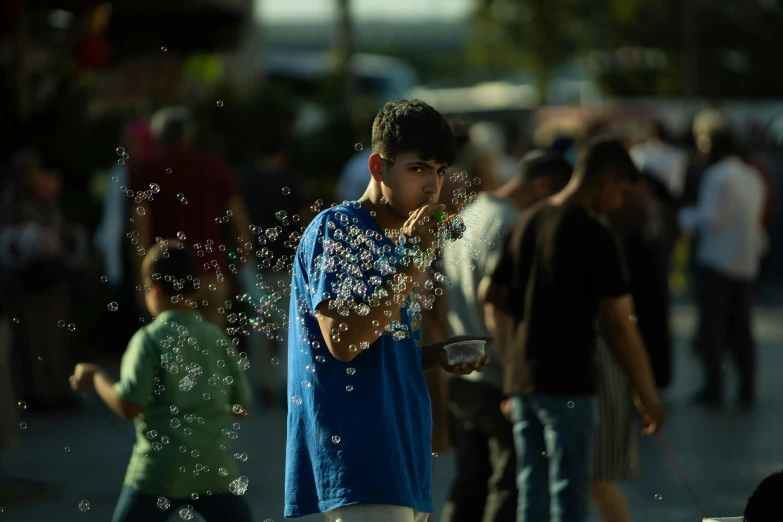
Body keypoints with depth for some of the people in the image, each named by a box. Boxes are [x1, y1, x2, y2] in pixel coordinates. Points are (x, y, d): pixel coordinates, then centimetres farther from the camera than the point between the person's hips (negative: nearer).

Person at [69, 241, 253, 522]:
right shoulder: (218, 338, 6)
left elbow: (129, 406, -14)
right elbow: (241, 406, 10)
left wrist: (96, 378, 1)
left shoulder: (149, 340, -7)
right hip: (215, 469, 4)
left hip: (160, 470, -4)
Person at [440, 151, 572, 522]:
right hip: (499, 383, -9)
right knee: (510, 491, -2)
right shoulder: (510, 227, -17)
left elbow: (441, 303, 18)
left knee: (469, 488, 13)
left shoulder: (466, 217, 13)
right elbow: (497, 316, -22)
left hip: (461, 377, 9)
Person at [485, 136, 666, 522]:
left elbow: (493, 294, 17)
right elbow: (618, 324, -15)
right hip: (567, 383, -7)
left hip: (521, 377, 7)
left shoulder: (528, 222, 9)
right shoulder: (594, 234, -14)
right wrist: (647, 396, -9)